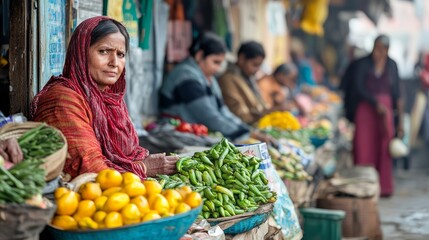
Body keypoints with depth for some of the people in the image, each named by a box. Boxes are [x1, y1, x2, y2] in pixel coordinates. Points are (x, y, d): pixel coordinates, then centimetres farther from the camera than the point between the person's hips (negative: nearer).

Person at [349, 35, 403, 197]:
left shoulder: (392, 65, 8)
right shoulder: (362, 64, 0)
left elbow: (396, 94, 10)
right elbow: (358, 88, -7)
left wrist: (400, 119, 7)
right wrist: (376, 103, -17)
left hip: (386, 108, 2)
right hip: (365, 109, -2)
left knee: (384, 149, 1)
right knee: (364, 148, -5)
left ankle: (384, 187, 9)